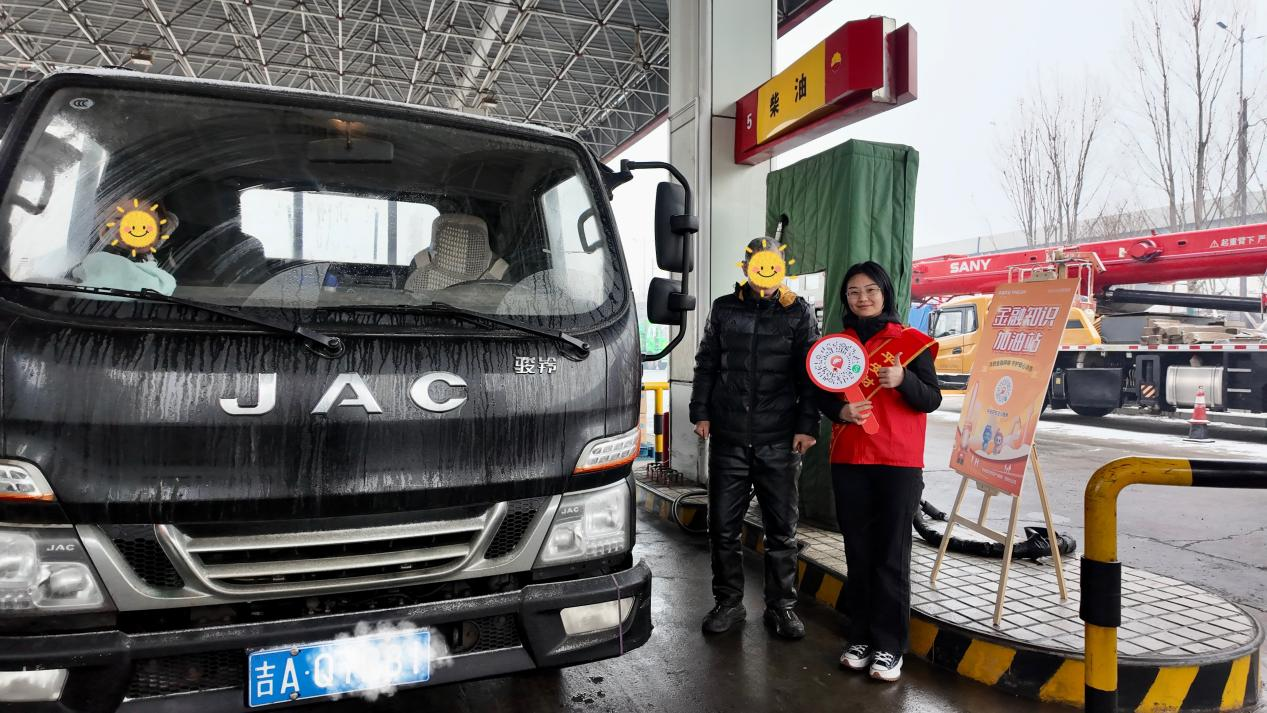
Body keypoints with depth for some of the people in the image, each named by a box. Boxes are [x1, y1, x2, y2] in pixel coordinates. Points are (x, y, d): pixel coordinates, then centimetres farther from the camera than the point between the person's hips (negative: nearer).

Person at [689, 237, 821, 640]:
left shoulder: (798, 313, 4)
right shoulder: (724, 309, 9)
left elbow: (810, 375, 3)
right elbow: (706, 365, 11)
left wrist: (807, 426, -5)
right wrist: (700, 413, 3)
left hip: (779, 441, -1)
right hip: (728, 439, 2)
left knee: (781, 529, 6)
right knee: (723, 527, 6)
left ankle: (781, 606, 21)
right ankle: (729, 603, 21)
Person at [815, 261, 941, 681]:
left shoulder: (910, 341, 2)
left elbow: (932, 399, -2)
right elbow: (823, 395, 13)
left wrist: (904, 380, -21)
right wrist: (840, 411, -9)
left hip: (899, 462, -3)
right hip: (849, 461, 3)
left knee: (891, 557, 1)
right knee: (858, 553, 9)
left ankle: (889, 647, 10)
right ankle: (860, 638, 20)